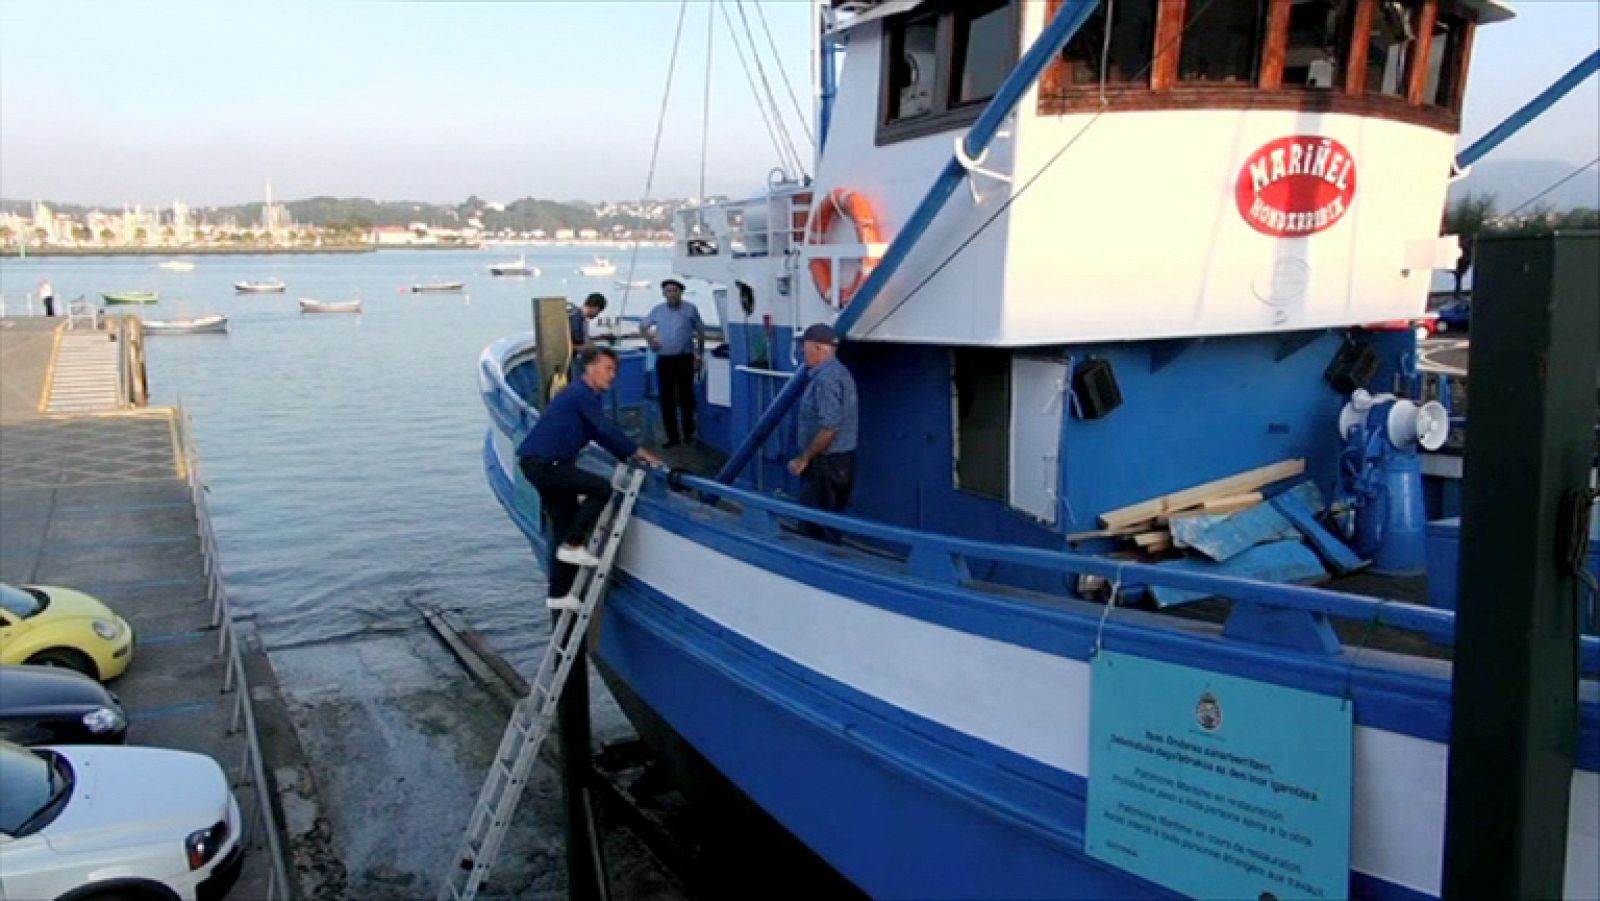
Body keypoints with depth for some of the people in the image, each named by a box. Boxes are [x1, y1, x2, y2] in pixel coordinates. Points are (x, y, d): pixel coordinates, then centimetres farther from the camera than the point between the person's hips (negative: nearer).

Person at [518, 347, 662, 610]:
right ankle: (573, 546, -7)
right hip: (543, 463, -10)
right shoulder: (582, 394, -12)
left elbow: (601, 435, 22)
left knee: (566, 524, 11)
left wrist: (630, 455, 14)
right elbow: (607, 430, -19)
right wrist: (640, 452, -13)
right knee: (601, 488, -15)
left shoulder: (582, 394, 19)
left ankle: (558, 595, 16)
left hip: (540, 465, 10)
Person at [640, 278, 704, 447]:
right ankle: (672, 437, 9)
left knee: (686, 398, 1)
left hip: (684, 359, -2)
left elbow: (700, 332, 6)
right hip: (664, 360, 3)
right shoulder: (658, 310, 9)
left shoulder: (690, 309, 2)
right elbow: (643, 326, 23)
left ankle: (688, 434, 10)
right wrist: (650, 340, 6)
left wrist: (699, 356, 2)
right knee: (667, 400, 3)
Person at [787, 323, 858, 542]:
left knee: (814, 525, -5)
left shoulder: (826, 378, -18)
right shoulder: (840, 372, 14)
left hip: (828, 462, -10)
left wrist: (804, 458, -16)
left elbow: (829, 427, -25)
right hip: (843, 458, 10)